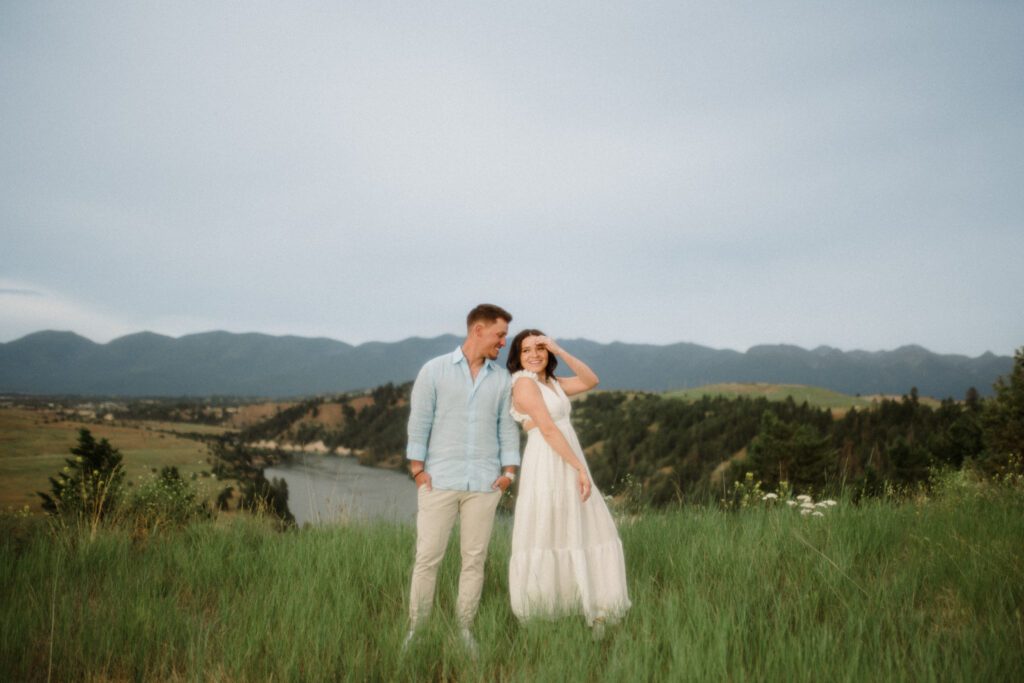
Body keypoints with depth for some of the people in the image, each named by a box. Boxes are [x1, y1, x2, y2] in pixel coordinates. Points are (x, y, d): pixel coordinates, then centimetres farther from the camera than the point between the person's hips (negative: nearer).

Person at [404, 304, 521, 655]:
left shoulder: (502, 378, 7)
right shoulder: (434, 370, -2)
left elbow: (507, 427, 9)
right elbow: (419, 422, -3)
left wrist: (509, 471, 0)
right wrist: (417, 470, -8)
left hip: (484, 482, 3)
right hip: (440, 480, -3)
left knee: (474, 558, 6)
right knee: (427, 557, 0)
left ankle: (464, 628, 17)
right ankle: (416, 627, 13)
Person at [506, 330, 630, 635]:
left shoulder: (551, 382, 17)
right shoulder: (525, 382, -10)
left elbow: (590, 381, 7)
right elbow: (548, 430, -17)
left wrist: (559, 351, 0)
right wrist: (581, 468, -19)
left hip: (567, 466, 9)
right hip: (547, 467, -9)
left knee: (589, 533, 10)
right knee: (546, 538, -3)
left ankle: (592, 610, 16)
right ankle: (534, 619, 7)